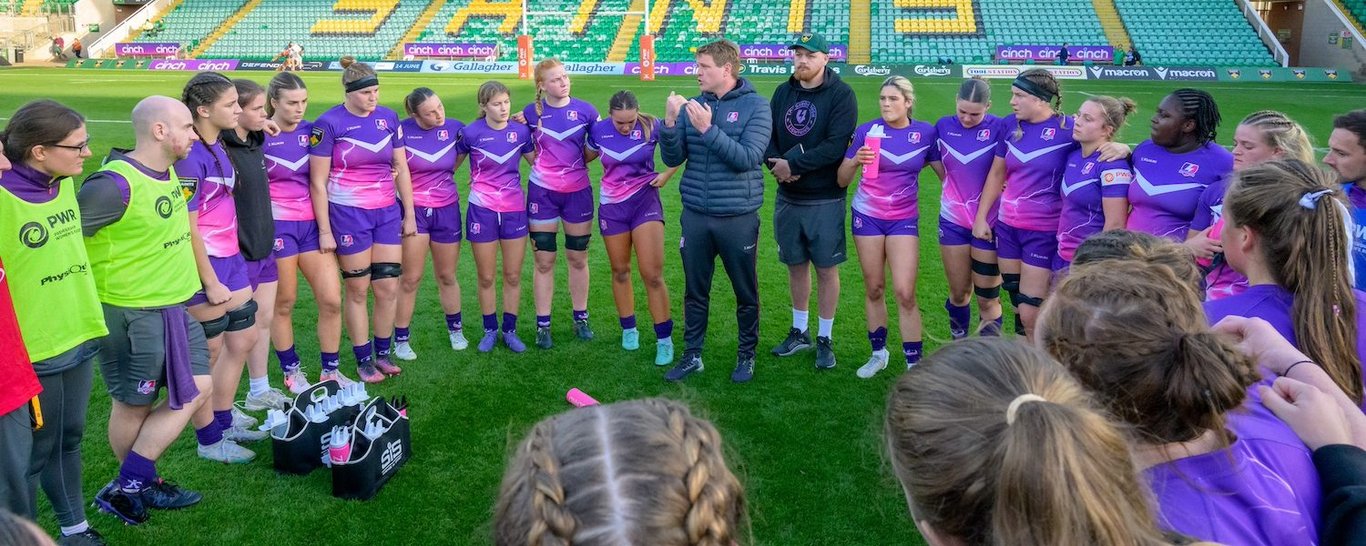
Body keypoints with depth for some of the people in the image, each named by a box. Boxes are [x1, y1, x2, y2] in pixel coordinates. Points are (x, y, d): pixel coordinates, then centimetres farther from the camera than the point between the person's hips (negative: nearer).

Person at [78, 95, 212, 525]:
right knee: (134, 406, 6)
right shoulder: (115, 184, -23)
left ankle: (135, 484, 23)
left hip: (175, 307, 9)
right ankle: (126, 489, 24)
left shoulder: (169, 171, 4)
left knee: (197, 390, 11)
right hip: (130, 314, -9)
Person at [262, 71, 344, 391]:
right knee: (283, 304, 8)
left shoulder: (311, 131, 4)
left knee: (331, 300, 1)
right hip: (277, 225, -4)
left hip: (311, 223, 4)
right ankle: (292, 372, 23)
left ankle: (330, 371, 16)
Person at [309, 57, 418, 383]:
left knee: (388, 288, 6)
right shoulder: (328, 124, -10)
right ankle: (363, 360, 19)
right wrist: (324, 231, -9)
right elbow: (318, 181, -8)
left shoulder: (388, 118, 3)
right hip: (348, 214, -4)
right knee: (358, 290, 5)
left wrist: (409, 214, 9)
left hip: (387, 212, 4)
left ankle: (383, 353, 23)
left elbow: (401, 169, 10)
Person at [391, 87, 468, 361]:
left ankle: (455, 329, 33)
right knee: (410, 278, 0)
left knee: (447, 276, 14)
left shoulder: (454, 127, -3)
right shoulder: (402, 130, -12)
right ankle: (401, 339, 13)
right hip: (413, 210, -2)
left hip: (447, 210, 2)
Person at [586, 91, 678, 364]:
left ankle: (664, 339, 3)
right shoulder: (598, 130, -7)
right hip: (612, 206, 2)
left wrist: (667, 173, -9)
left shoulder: (651, 126, -13)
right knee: (620, 270, 13)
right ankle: (629, 329, 31)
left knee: (653, 275, -8)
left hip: (645, 201, -2)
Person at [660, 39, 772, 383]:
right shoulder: (691, 106, 3)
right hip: (695, 216, 3)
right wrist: (670, 124, -16)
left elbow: (748, 158, -19)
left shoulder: (755, 106, -8)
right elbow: (673, 158, 1)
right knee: (695, 291, 13)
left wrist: (708, 129, -25)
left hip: (738, 217, -3)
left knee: (746, 292, 11)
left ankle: (746, 355, 28)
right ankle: (692, 355, 26)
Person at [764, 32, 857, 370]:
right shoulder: (783, 93, 8)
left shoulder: (841, 95, -10)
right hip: (787, 197, 5)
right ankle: (799, 332, 29)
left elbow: (836, 146, -20)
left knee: (826, 269, 4)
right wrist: (776, 164, -16)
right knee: (796, 265, 14)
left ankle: (824, 340, 16)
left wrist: (793, 163, -21)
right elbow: (767, 135, 5)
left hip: (825, 200, -5)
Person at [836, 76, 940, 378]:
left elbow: (946, 173, 7)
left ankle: (915, 363, 3)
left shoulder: (926, 133, -3)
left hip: (904, 219, -1)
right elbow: (842, 180, -3)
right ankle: (878, 353, 25)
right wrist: (855, 161, -22)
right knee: (874, 288, 8)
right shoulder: (866, 130, -5)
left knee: (905, 293, -8)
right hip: (867, 216, 1)